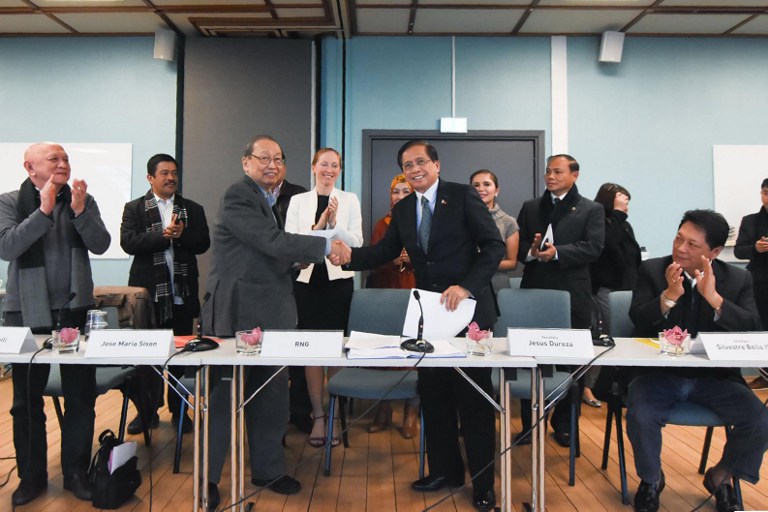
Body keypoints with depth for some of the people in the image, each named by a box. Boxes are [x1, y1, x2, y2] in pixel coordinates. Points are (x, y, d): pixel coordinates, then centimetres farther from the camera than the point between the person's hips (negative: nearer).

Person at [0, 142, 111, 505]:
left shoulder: (83, 200, 4)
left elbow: (100, 245, -6)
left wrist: (79, 210, -20)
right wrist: (44, 210, -22)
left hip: (75, 309, 1)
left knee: (81, 397, 5)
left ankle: (76, 473, 18)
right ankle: (32, 476, 24)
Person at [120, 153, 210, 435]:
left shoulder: (193, 209, 9)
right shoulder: (134, 208, 4)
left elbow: (203, 243, 0)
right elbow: (128, 242, -10)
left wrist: (182, 234, -17)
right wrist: (163, 235, -18)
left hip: (182, 292, 2)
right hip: (148, 292, -1)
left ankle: (179, 410, 21)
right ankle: (147, 411, 22)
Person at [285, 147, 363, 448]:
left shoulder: (349, 200, 5)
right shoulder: (298, 201, 7)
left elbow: (357, 243, 0)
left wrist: (334, 224, -14)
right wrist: (317, 226, -13)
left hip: (338, 280, -1)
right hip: (306, 280, 1)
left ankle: (334, 416, 13)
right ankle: (318, 415, 16)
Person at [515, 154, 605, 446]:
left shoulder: (592, 210, 5)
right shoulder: (529, 208, 14)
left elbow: (593, 248, -9)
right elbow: (516, 244, 6)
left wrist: (556, 252, -21)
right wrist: (531, 252, -15)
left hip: (572, 295, -2)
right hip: (534, 292, 2)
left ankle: (564, 425, 24)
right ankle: (529, 423, 19)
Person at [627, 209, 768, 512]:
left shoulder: (738, 279, 2)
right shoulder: (652, 270, -3)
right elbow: (638, 323, -10)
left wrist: (713, 297, -24)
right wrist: (669, 295, -27)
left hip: (715, 375, 2)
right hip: (661, 372, -2)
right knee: (640, 417, -27)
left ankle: (719, 478, 14)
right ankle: (651, 479, 7)